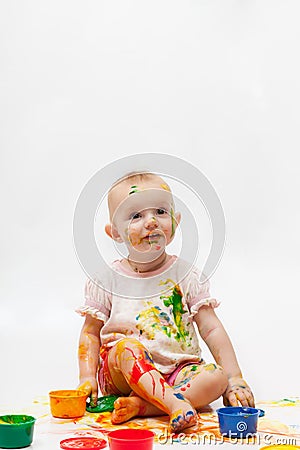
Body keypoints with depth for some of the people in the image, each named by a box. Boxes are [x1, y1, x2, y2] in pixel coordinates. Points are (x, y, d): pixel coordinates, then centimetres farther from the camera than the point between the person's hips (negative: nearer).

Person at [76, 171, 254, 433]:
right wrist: (87, 377, -8)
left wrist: (234, 378, -8)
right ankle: (175, 403, -41)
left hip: (175, 373, 2)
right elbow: (91, 332, 6)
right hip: (122, 375, -1)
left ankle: (138, 405, -34)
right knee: (127, 347, -32)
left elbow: (212, 329, -1)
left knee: (216, 377, -25)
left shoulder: (186, 275, 1)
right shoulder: (106, 280, 0)